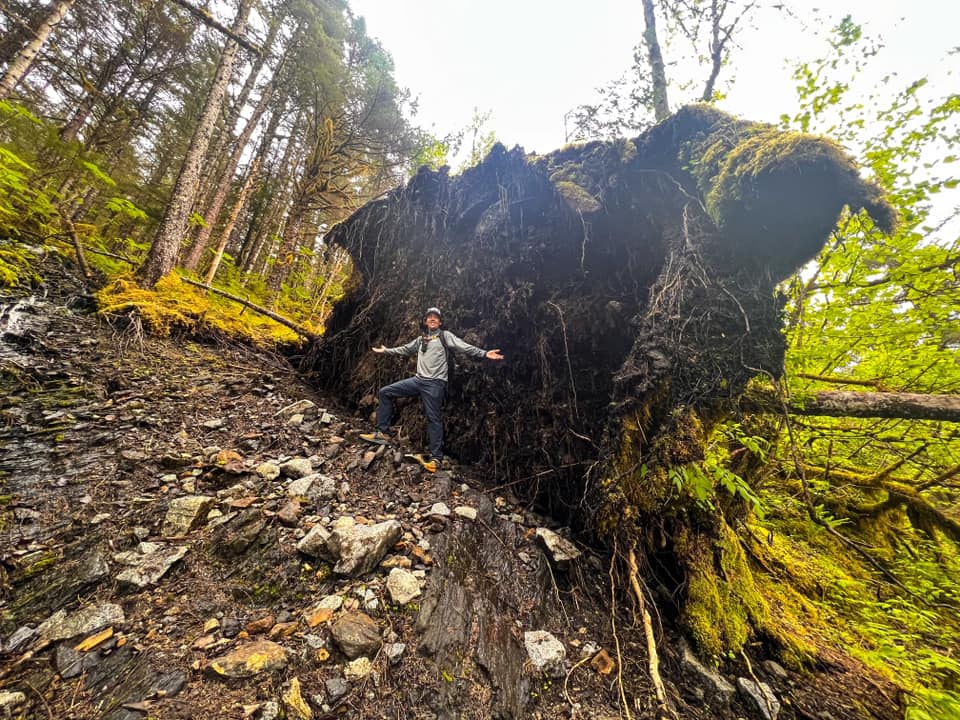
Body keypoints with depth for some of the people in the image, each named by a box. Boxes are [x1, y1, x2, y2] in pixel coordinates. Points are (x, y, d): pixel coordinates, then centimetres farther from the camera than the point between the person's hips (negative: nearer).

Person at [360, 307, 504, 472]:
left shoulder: (445, 336, 2)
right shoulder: (421, 339, 20)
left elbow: (464, 347, -11)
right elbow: (405, 349, 33)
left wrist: (484, 353, -26)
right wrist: (386, 350, 39)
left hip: (435, 383, -6)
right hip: (418, 380, 7)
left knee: (434, 418, -5)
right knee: (385, 392, 3)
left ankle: (436, 458, 5)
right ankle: (383, 433, 8)